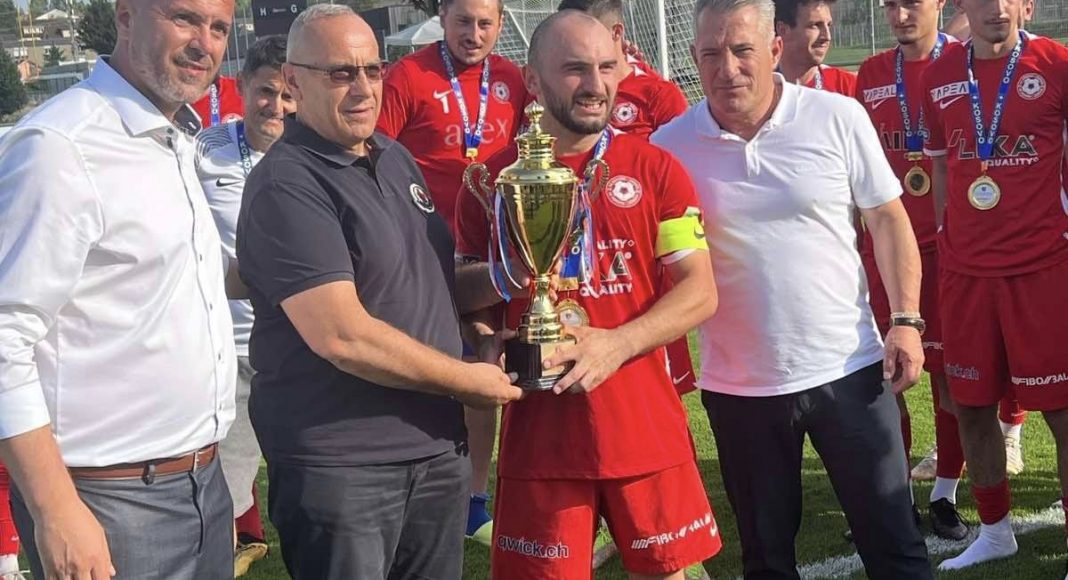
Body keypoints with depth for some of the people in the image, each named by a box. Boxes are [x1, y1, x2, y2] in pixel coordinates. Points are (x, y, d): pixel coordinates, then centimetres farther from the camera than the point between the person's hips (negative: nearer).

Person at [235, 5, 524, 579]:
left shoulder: (396, 158, 11)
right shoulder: (285, 186, -16)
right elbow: (343, 336, -24)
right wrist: (468, 380, -12)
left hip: (439, 448, 8)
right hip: (339, 464, -8)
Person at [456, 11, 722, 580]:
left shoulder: (654, 168, 0)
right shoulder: (491, 180, 1)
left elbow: (700, 292, -4)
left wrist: (615, 345, -19)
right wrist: (490, 346, -12)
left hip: (646, 426, 1)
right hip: (539, 426, 0)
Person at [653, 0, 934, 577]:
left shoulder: (839, 118, -6)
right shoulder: (670, 146, -4)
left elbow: (888, 220, 1)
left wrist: (905, 320, -6)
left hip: (849, 367, -1)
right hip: (737, 384, 1)